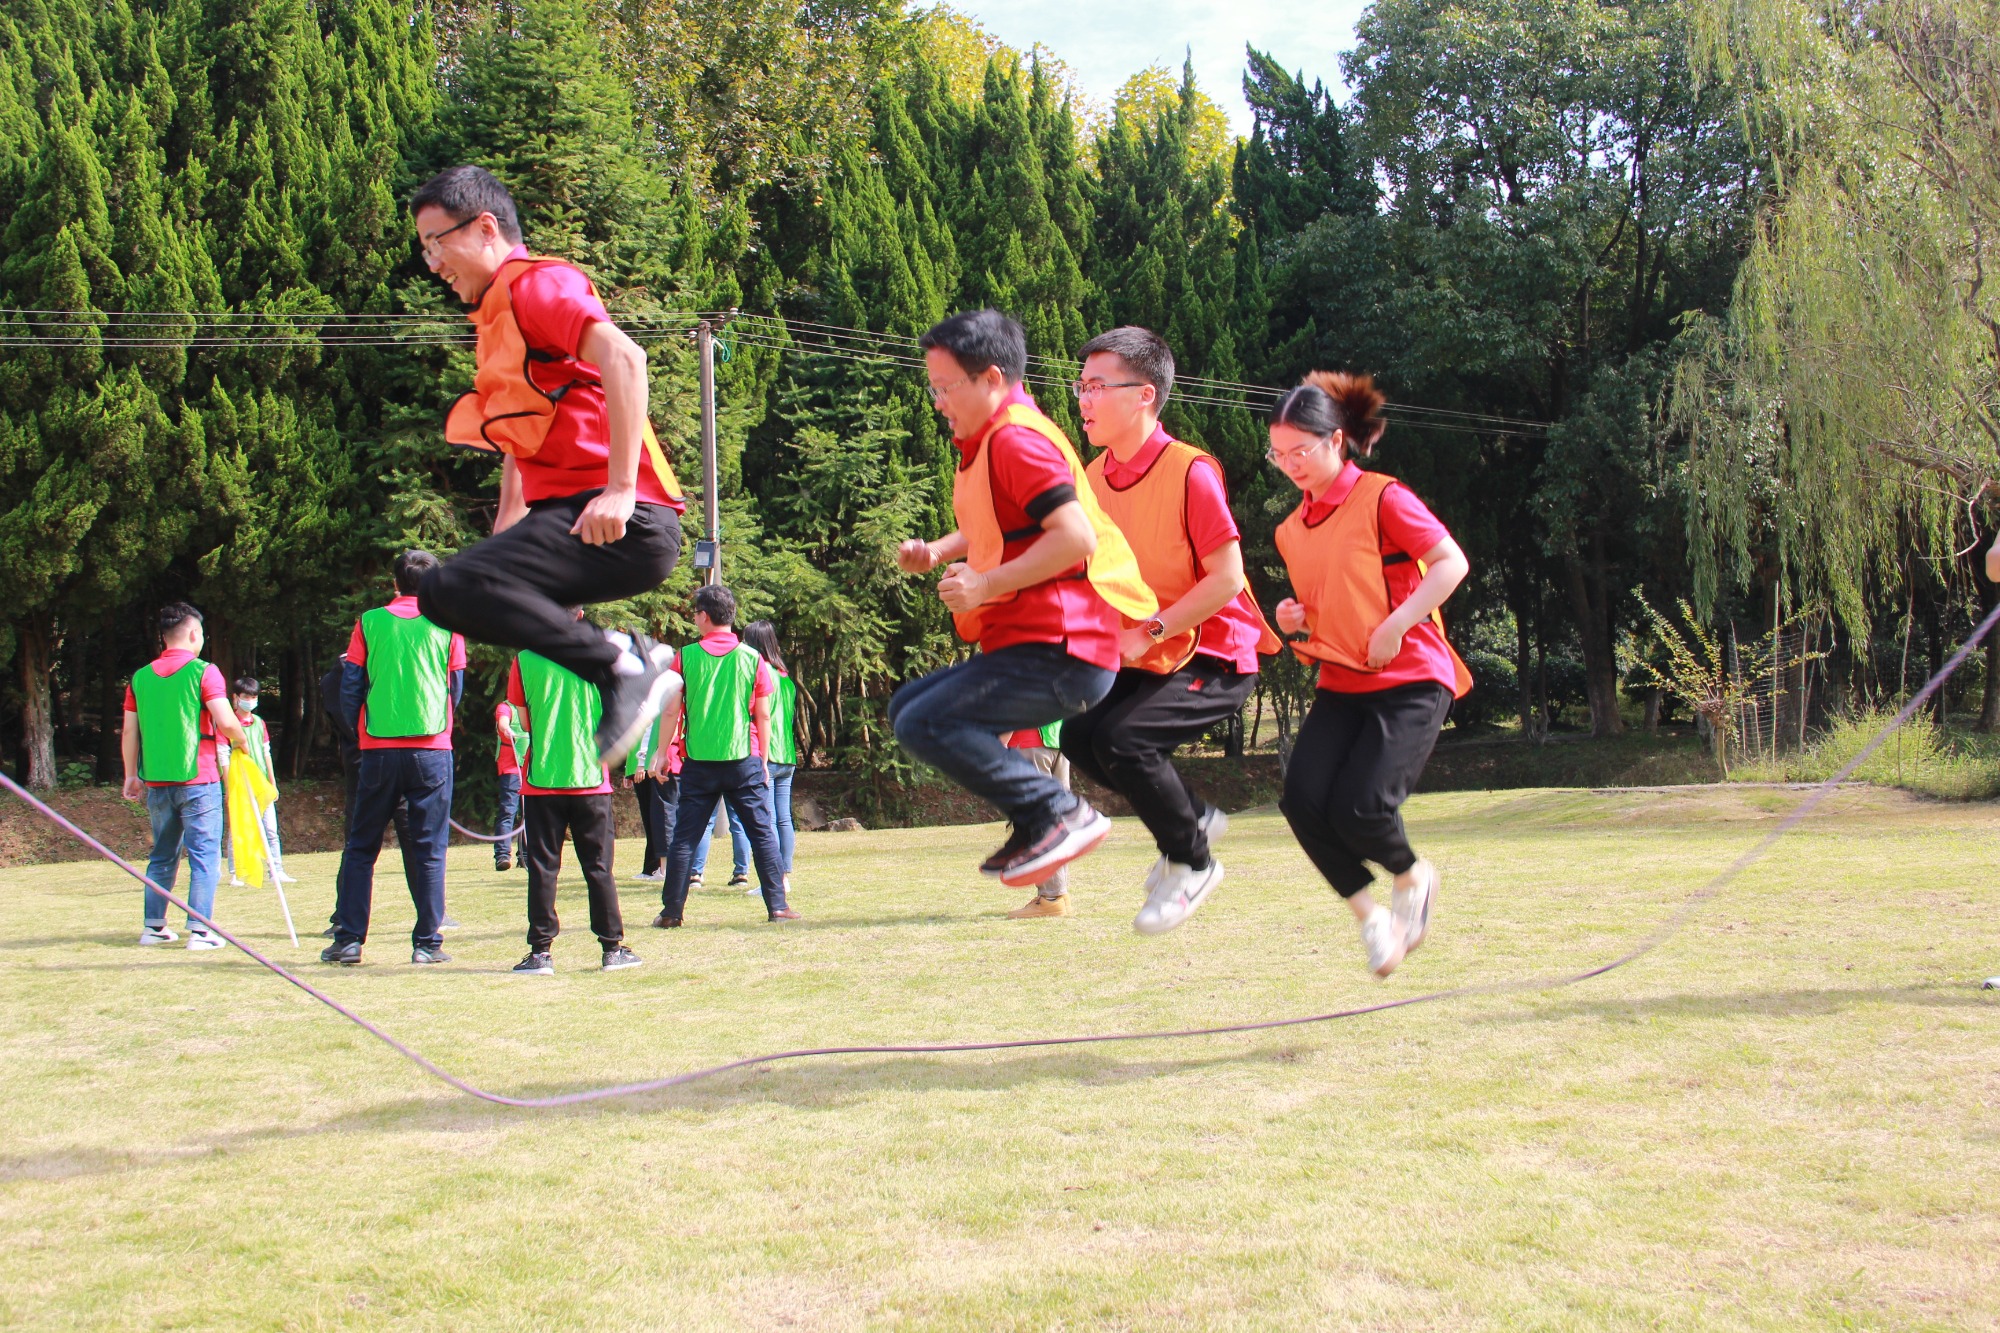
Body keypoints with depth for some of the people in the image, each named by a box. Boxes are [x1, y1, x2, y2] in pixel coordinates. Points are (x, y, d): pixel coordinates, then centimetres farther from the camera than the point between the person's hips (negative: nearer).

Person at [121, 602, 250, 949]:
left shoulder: (141, 677, 8)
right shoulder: (203, 672, -7)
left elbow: (129, 732, 9)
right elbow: (226, 722, -15)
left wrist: (132, 776, 18)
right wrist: (241, 741, 5)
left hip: (156, 782, 5)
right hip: (198, 779, -5)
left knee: (162, 856, 16)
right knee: (204, 855, -2)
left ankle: (153, 926, 17)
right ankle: (199, 930, -7)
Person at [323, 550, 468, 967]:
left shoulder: (370, 623, 3)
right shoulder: (447, 626, 3)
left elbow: (350, 687, 4)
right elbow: (456, 688, 10)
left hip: (379, 749, 0)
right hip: (432, 750, 0)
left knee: (360, 847, 9)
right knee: (428, 849, 3)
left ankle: (348, 940, 6)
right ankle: (427, 943, 1)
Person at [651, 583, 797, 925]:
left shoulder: (685, 657, -1)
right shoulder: (752, 658, 0)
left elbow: (671, 711, 0)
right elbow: (763, 716, 2)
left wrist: (662, 754, 10)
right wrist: (762, 762, 10)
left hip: (699, 762, 0)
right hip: (744, 758, 0)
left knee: (684, 836, 6)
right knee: (762, 833, 5)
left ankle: (671, 911, 8)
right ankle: (777, 904, 2)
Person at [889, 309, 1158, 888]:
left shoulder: (1016, 440, -13)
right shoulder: (988, 441, 20)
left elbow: (1075, 536, -24)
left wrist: (987, 584, -20)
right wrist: (936, 552, 19)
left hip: (1057, 653, -11)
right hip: (1026, 645, 11)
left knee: (924, 724, -19)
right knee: (906, 708, 17)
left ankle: (1057, 814, -13)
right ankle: (1037, 820, 10)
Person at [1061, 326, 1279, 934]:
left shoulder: (1190, 472, -20)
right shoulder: (1093, 478, 2)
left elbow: (1226, 578, -20)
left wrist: (1149, 633, -23)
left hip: (1216, 655, -8)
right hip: (1147, 658, 8)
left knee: (1122, 738, -24)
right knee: (1079, 736, -6)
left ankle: (1192, 862, 1)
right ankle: (1194, 816, 17)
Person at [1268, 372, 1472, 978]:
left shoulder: (1381, 498, -7)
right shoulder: (1293, 529, 13)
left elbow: (1451, 562, -12)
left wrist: (1395, 624, -21)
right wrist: (1299, 617, 3)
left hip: (1410, 682, -6)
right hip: (1341, 685, 6)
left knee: (1358, 808, -19)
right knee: (1302, 799, -15)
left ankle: (1413, 877, 15)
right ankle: (1368, 913, 5)